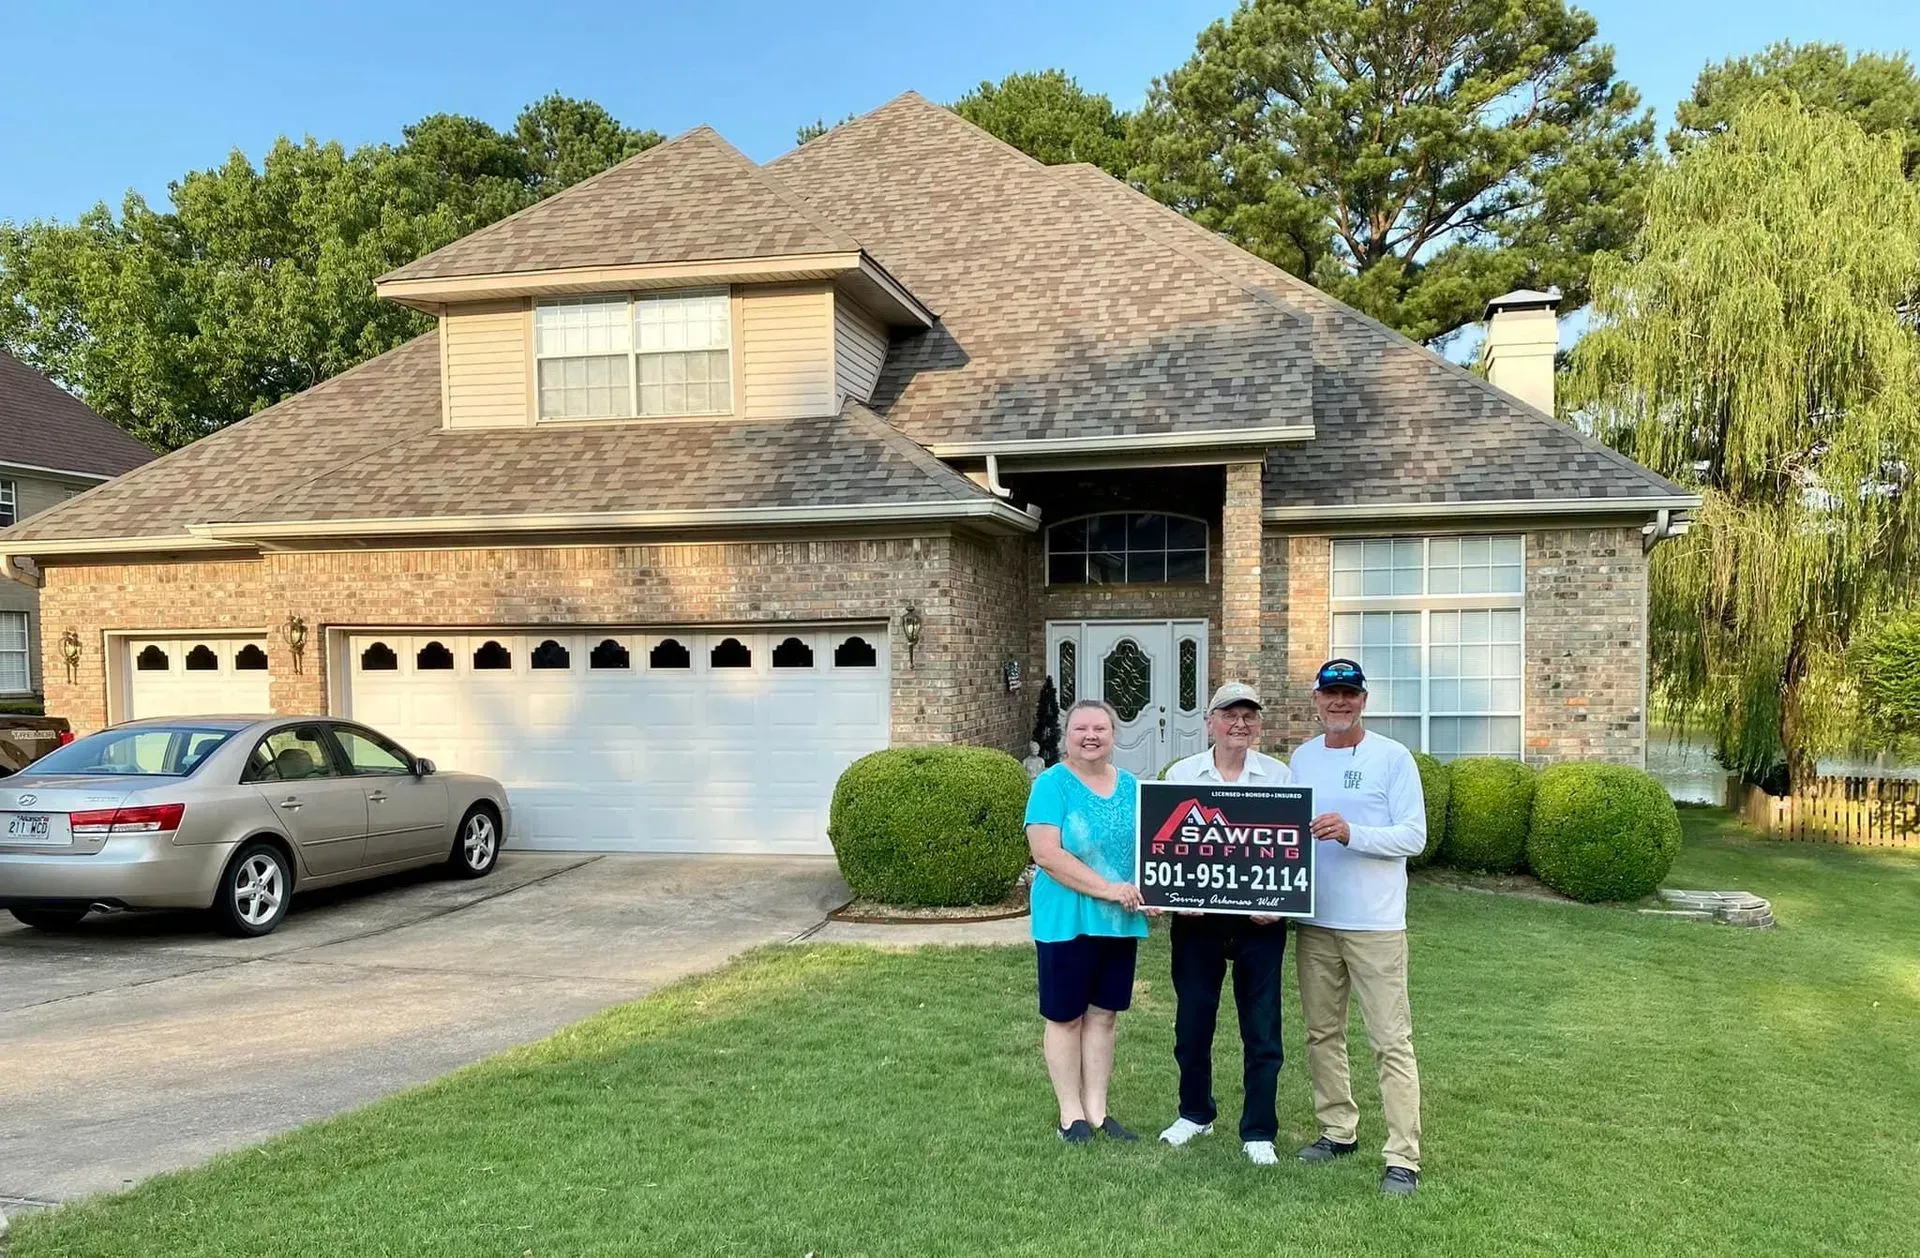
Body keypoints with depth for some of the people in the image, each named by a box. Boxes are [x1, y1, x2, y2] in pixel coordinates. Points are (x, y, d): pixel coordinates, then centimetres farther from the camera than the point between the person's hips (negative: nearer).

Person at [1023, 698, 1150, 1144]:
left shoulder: (1130, 786, 9)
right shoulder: (1052, 784, -9)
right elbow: (1047, 854, -19)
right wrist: (1107, 888, -22)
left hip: (1120, 922, 5)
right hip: (1067, 920, -5)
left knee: (1103, 1015, 12)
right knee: (1065, 1018, 5)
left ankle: (1097, 1110, 22)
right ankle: (1071, 1114, 17)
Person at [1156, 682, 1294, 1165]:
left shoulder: (1279, 776, 2)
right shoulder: (1181, 774, 4)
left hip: (1260, 920, -1)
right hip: (1196, 917, 1)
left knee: (1262, 1029, 4)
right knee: (1192, 1021, 11)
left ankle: (1259, 1132, 17)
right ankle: (1195, 1113, 31)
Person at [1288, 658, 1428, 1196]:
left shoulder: (1392, 757, -6)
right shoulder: (1301, 758, 10)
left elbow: (1414, 836, -11)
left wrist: (1351, 833, -24)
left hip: (1375, 924, -5)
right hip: (1315, 920, 6)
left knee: (1391, 1041, -3)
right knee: (1322, 1033, 14)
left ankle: (1403, 1158, 2)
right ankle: (1338, 1130, 29)